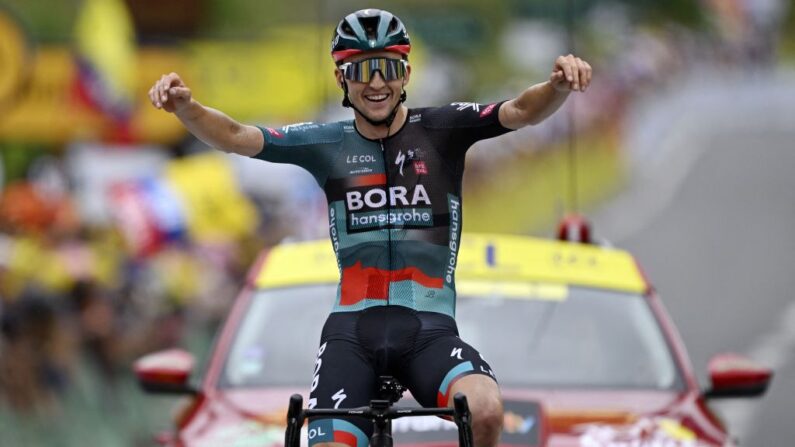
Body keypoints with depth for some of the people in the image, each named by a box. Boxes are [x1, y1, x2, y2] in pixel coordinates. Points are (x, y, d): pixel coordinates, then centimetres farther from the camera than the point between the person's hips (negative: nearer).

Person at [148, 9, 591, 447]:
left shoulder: (441, 129, 3)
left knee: (485, 410, -30)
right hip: (352, 330, 1)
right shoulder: (326, 143, 7)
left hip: (429, 328, -1)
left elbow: (521, 111, -10)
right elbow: (236, 137, -3)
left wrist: (559, 86, -33)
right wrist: (185, 108, -23)